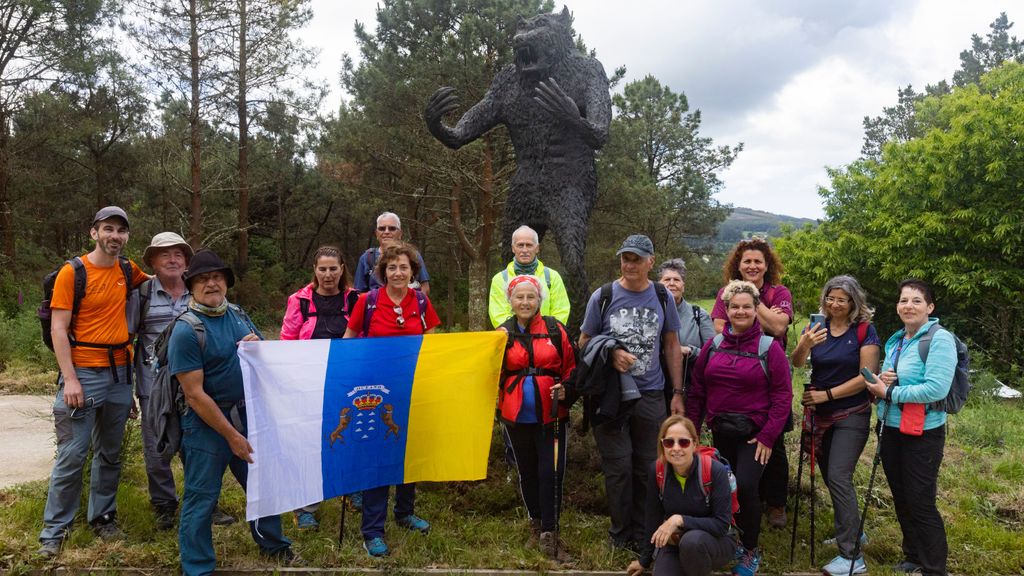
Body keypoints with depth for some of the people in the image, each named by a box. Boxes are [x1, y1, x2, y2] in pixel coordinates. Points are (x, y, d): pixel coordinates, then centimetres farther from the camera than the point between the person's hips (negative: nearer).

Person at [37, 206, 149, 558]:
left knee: (110, 453, 13)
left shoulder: (127, 271, 7)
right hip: (83, 374, -5)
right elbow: (58, 328, -10)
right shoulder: (72, 272, -7)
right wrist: (70, 379, -17)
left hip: (120, 373, 5)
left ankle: (103, 517, 25)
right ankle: (54, 530, 9)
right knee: (72, 455, -3)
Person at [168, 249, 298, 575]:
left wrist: (258, 347, -12)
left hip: (248, 415, 7)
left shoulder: (237, 315, 4)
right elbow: (194, 394, -19)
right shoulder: (186, 330, -17)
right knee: (201, 498, 3)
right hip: (207, 423, -7)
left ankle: (272, 544, 40)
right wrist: (231, 435, -18)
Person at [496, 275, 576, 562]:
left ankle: (548, 534, 9)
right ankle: (536, 522, 35)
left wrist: (565, 389, -13)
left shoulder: (554, 328, -3)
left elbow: (570, 366, 3)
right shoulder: (503, 333, 0)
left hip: (551, 414, -2)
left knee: (551, 472, -4)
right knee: (527, 471, 15)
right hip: (517, 416, 2)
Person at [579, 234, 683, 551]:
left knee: (648, 465, 8)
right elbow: (584, 343, 4)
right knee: (619, 466, 1)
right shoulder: (602, 297, -3)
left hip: (650, 394, 2)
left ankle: (642, 532, 23)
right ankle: (621, 533, 19)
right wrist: (611, 354, -16)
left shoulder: (662, 297, 3)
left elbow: (671, 345, 10)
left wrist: (678, 392, 6)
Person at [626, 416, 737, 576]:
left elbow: (722, 524, -21)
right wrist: (645, 559, 11)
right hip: (674, 542, 3)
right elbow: (653, 517, 2)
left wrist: (681, 520, -30)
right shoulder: (656, 471, -12)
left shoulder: (715, 471, -23)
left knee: (692, 540, -36)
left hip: (717, 541, -3)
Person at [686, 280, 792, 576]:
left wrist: (768, 436, -13)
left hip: (754, 434, -4)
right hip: (721, 431, 4)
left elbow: (783, 395, -8)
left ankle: (751, 551, 7)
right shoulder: (713, 345, 4)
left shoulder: (769, 347, -6)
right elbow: (697, 390, 8)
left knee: (746, 486, -14)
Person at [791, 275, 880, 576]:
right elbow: (796, 362, -11)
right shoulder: (816, 327, 2)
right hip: (820, 415, 5)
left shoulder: (864, 330, -9)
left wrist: (827, 395, -17)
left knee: (838, 478, -13)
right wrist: (805, 344, -33)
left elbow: (866, 376, -14)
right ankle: (851, 530, 35)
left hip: (851, 415, -5)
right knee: (829, 477, 15)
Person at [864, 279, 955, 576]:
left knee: (921, 504, 1)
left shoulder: (940, 339, -15)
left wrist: (890, 392, -20)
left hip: (922, 434, -8)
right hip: (891, 429, 8)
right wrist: (880, 380, -8)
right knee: (900, 499, 18)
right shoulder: (895, 340, 8)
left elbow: (936, 389, -26)